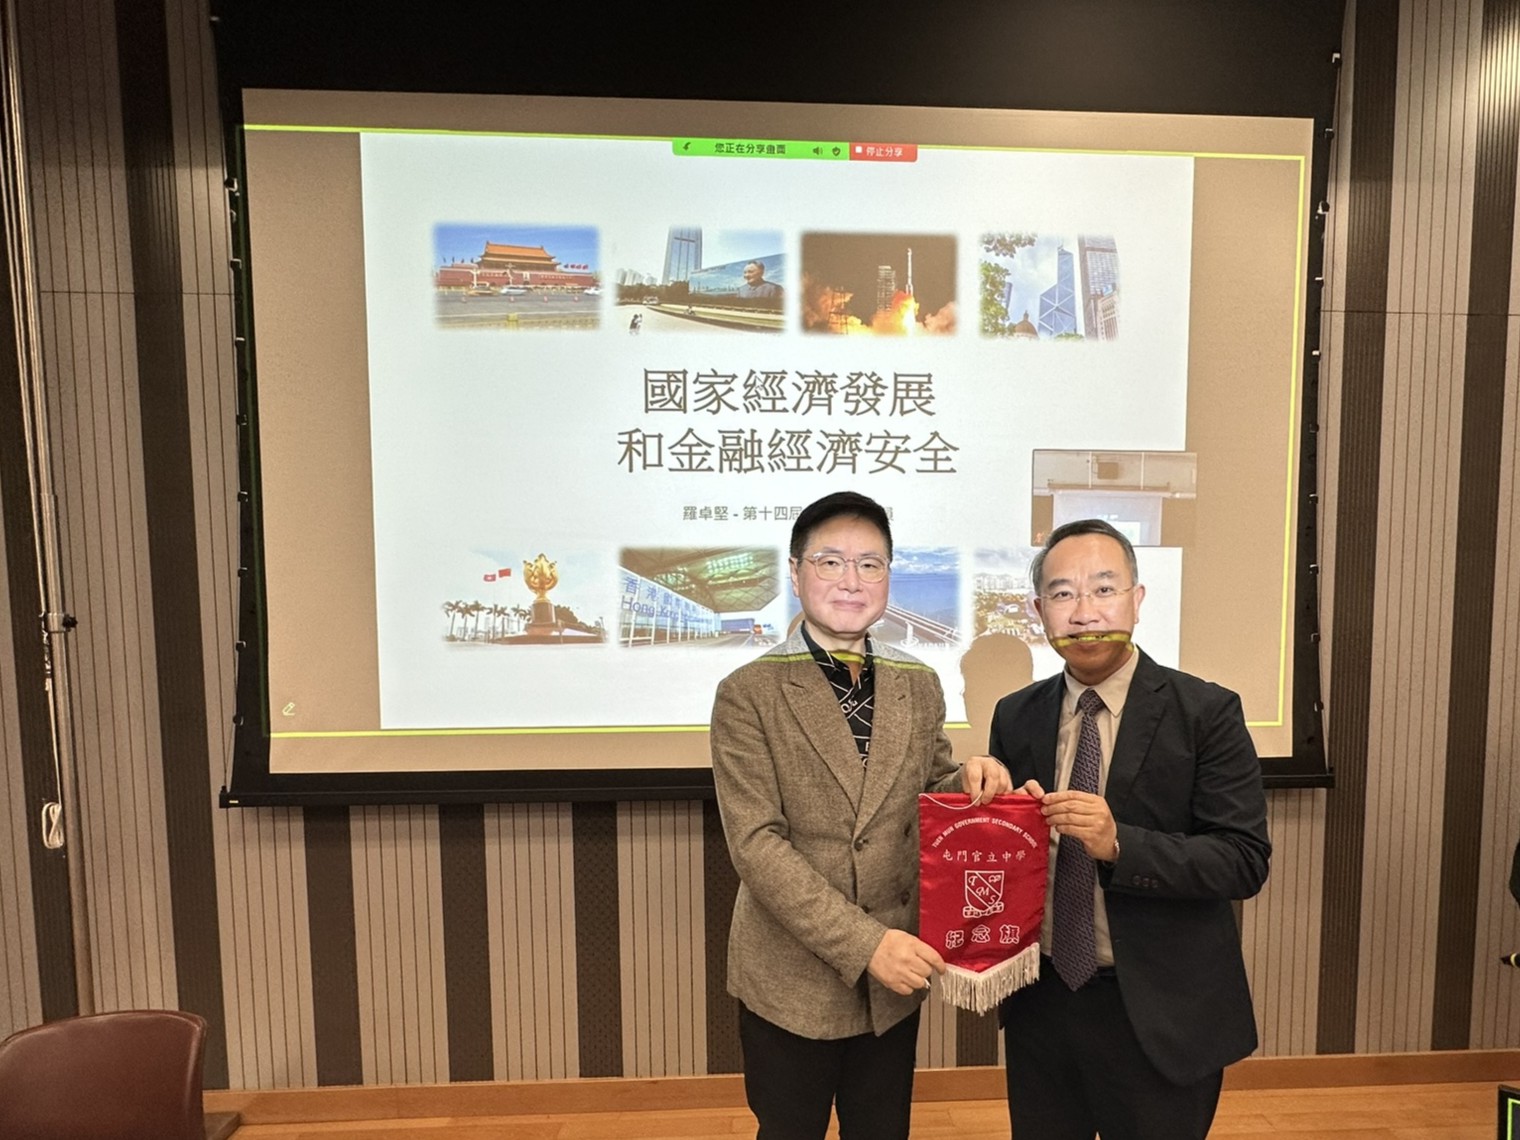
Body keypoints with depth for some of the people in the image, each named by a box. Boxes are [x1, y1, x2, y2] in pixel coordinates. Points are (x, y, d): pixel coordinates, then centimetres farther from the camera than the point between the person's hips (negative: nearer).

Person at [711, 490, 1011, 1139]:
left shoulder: (919, 686, 2)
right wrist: (863, 943, -21)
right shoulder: (749, 693, -12)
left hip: (895, 976, 4)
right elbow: (755, 845, -16)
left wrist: (968, 781, -11)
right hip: (791, 981, -3)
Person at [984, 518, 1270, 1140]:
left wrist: (1120, 844, -28)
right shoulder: (1014, 716, 0)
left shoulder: (1205, 712, -11)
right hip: (1040, 1002, 4)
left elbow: (1245, 860, -15)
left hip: (1160, 1017, -3)